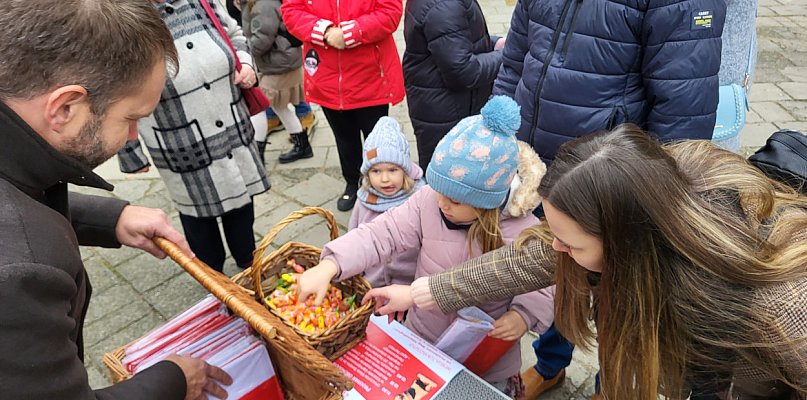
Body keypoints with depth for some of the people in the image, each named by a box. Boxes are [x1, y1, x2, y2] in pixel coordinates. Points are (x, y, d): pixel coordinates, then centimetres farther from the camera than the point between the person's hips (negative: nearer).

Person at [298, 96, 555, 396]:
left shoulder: (525, 231, -21)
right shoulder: (428, 202, -17)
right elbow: (381, 234, -21)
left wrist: (524, 316, -26)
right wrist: (328, 267, -33)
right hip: (422, 341, 2)